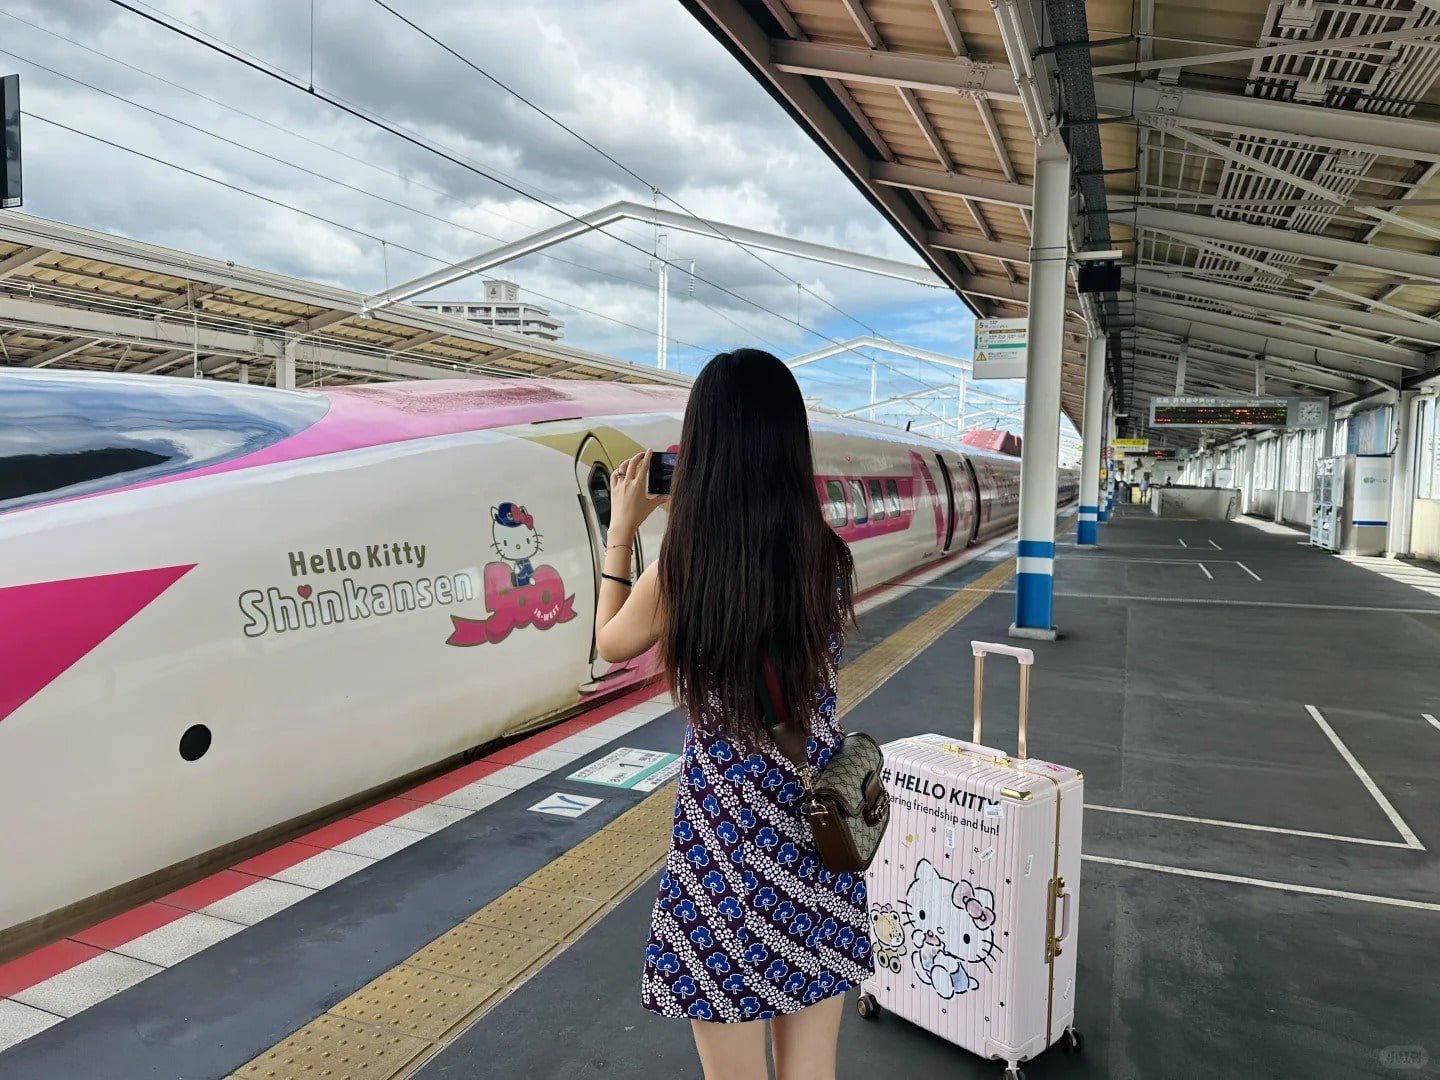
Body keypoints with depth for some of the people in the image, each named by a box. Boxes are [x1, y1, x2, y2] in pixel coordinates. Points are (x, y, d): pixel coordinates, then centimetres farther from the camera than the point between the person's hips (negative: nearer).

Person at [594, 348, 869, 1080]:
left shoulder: (676, 576, -18)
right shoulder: (831, 562, -8)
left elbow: (610, 643, 4)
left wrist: (622, 531, 12)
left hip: (729, 835, -3)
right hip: (820, 828, 4)